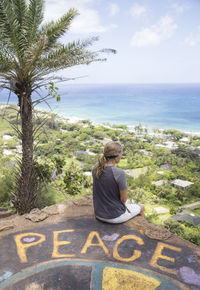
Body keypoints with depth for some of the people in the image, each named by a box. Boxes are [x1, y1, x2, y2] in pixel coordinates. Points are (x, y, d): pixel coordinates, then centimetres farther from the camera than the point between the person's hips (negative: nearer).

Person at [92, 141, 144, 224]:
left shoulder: (96, 167, -8)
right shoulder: (119, 173, -28)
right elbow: (124, 198, -18)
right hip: (115, 216, -6)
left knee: (128, 202, 35)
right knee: (140, 208, 25)